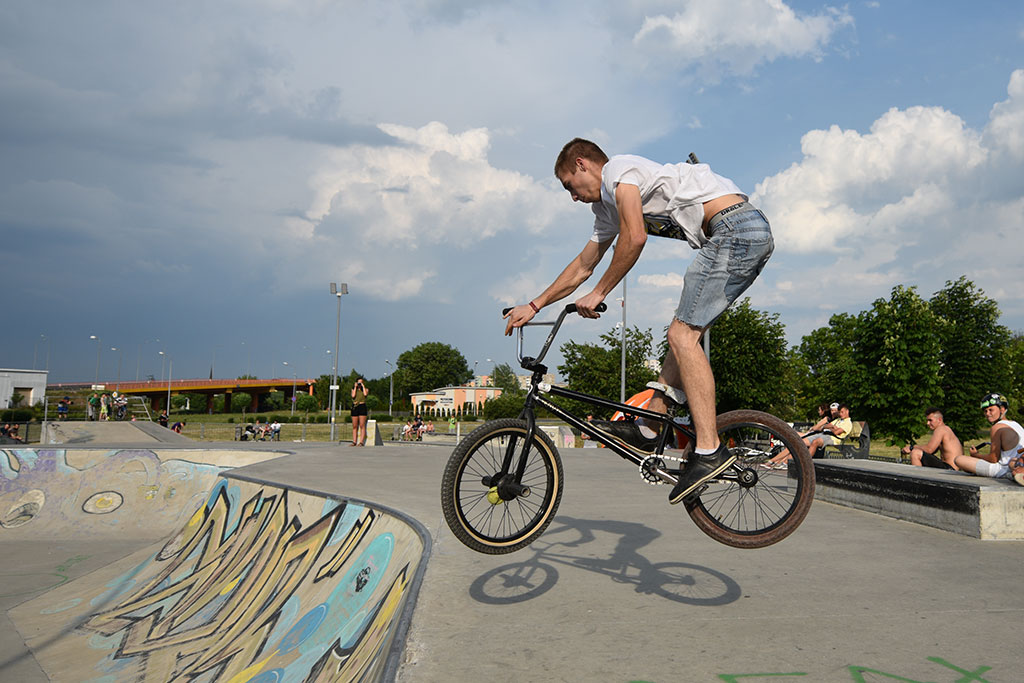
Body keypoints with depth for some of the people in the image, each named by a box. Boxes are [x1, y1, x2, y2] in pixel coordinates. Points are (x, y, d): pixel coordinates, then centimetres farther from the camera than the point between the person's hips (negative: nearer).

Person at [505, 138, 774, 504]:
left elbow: (634, 239, -16)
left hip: (736, 229, -10)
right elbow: (582, 266, 29)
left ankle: (709, 450, -17)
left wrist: (598, 293, -6)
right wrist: (534, 306, 28)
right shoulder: (607, 206, 24)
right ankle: (649, 426, 15)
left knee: (682, 335, -15)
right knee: (685, 332, 12)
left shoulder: (619, 169, -4)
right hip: (750, 237, 10)